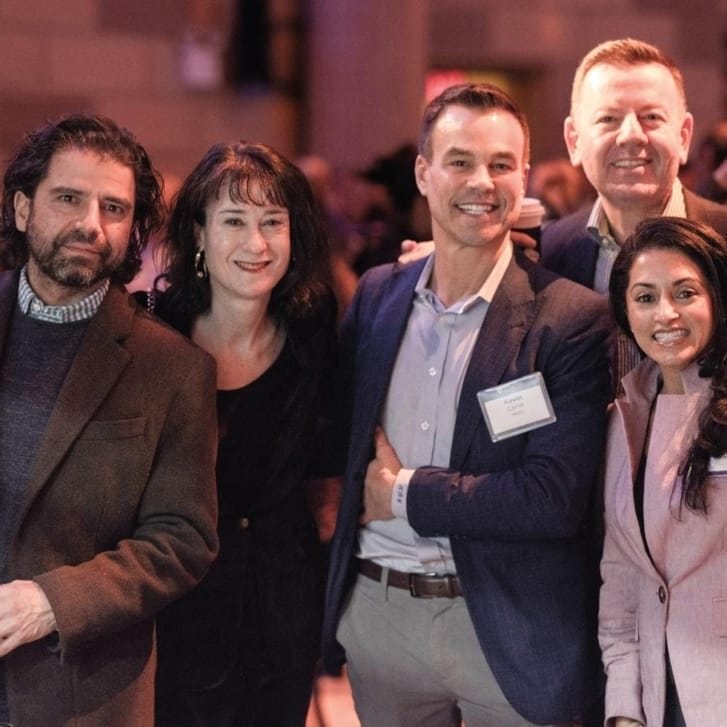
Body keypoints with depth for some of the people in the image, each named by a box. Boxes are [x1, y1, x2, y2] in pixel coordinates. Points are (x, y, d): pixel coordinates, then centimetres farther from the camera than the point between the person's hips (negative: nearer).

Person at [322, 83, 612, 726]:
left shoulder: (573, 318, -11)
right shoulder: (376, 294, 4)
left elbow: (555, 498, -18)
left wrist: (405, 494, -12)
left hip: (508, 629, -4)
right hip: (374, 615, 4)